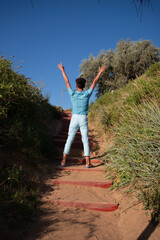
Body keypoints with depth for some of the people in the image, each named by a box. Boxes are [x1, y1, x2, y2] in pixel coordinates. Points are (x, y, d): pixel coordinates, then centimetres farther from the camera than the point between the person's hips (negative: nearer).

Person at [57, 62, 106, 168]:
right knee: (85, 141, 3)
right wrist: (100, 72, 19)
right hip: (83, 120, 0)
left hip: (74, 119, 1)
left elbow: (67, 82, 10)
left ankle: (64, 161, 2)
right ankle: (88, 162, 0)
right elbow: (94, 83, 7)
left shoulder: (72, 94, -1)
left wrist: (62, 70, 22)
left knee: (69, 140, 5)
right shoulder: (87, 94, -3)